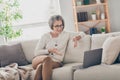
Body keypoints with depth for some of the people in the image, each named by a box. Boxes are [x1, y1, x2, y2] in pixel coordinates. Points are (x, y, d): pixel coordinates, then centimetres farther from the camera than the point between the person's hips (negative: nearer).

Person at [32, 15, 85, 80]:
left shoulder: (66, 35, 10)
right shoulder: (45, 36, 7)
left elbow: (82, 34, 16)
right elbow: (36, 52, 1)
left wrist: (76, 38, -6)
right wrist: (49, 50, -15)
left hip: (56, 62, 0)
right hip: (39, 60, 0)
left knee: (44, 64, -37)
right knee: (47, 58, -38)